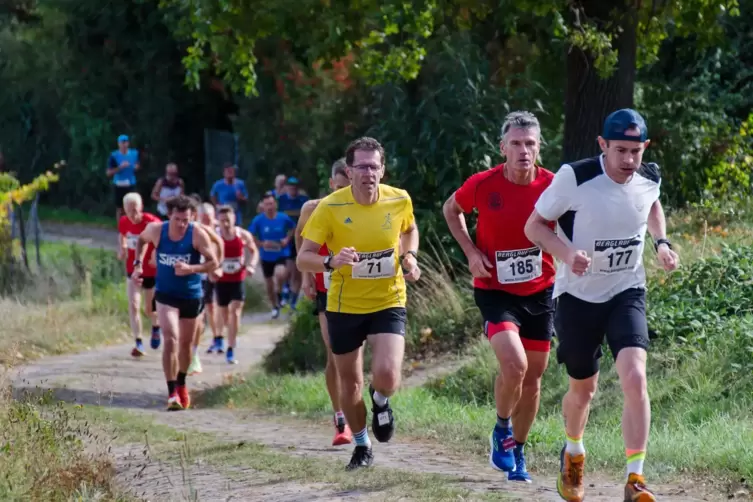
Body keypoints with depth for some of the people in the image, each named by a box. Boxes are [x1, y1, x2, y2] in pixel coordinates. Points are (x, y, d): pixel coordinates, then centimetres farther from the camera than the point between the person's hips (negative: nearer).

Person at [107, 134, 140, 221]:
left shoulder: (134, 154, 2)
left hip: (131, 185, 2)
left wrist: (137, 167, -6)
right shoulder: (114, 156, -8)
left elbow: (138, 165, 19)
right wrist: (120, 167, -21)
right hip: (119, 185, -2)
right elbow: (109, 173, -8)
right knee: (119, 209, 7)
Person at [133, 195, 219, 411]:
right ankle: (172, 393, -18)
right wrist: (138, 264, 2)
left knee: (186, 343, 16)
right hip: (166, 295, -1)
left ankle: (181, 384, 41)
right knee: (171, 338, -19)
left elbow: (213, 262, -15)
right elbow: (141, 240, 12)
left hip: (191, 296, 1)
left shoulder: (198, 234, -17)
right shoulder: (156, 230, -11)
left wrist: (191, 269, -30)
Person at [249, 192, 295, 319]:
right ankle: (275, 307, 34)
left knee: (280, 274, -30)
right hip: (266, 257, 2)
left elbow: (293, 228, 10)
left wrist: (287, 239, -6)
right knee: (269, 285, 11)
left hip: (281, 255, -2)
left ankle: (279, 294, 2)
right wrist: (261, 244, -17)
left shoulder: (283, 218, -10)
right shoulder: (258, 220, -11)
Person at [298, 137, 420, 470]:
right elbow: (303, 258, -15)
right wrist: (331, 262, -36)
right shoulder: (330, 207, -15)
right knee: (350, 384, 11)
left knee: (387, 377, -20)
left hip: (388, 302, 0)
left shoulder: (400, 200, -8)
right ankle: (362, 446, 37)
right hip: (344, 306, 0)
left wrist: (410, 257, -4)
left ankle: (380, 400, 19)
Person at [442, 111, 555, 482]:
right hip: (494, 290, -3)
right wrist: (470, 250, -5)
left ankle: (517, 452, 29)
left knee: (533, 375, 10)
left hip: (540, 291, 3)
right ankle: (502, 430, 6)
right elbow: (451, 209, 7)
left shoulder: (553, 186, -10)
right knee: (514, 364, -22)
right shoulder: (482, 185, -13)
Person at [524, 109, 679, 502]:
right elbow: (534, 226, -10)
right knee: (583, 388, 13)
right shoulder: (574, 178, -20)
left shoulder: (650, 179, -7)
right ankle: (573, 453, 46)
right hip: (578, 296, -2)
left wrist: (661, 242, 1)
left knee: (635, 378, -20)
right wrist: (567, 253, -28)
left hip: (627, 293, 2)